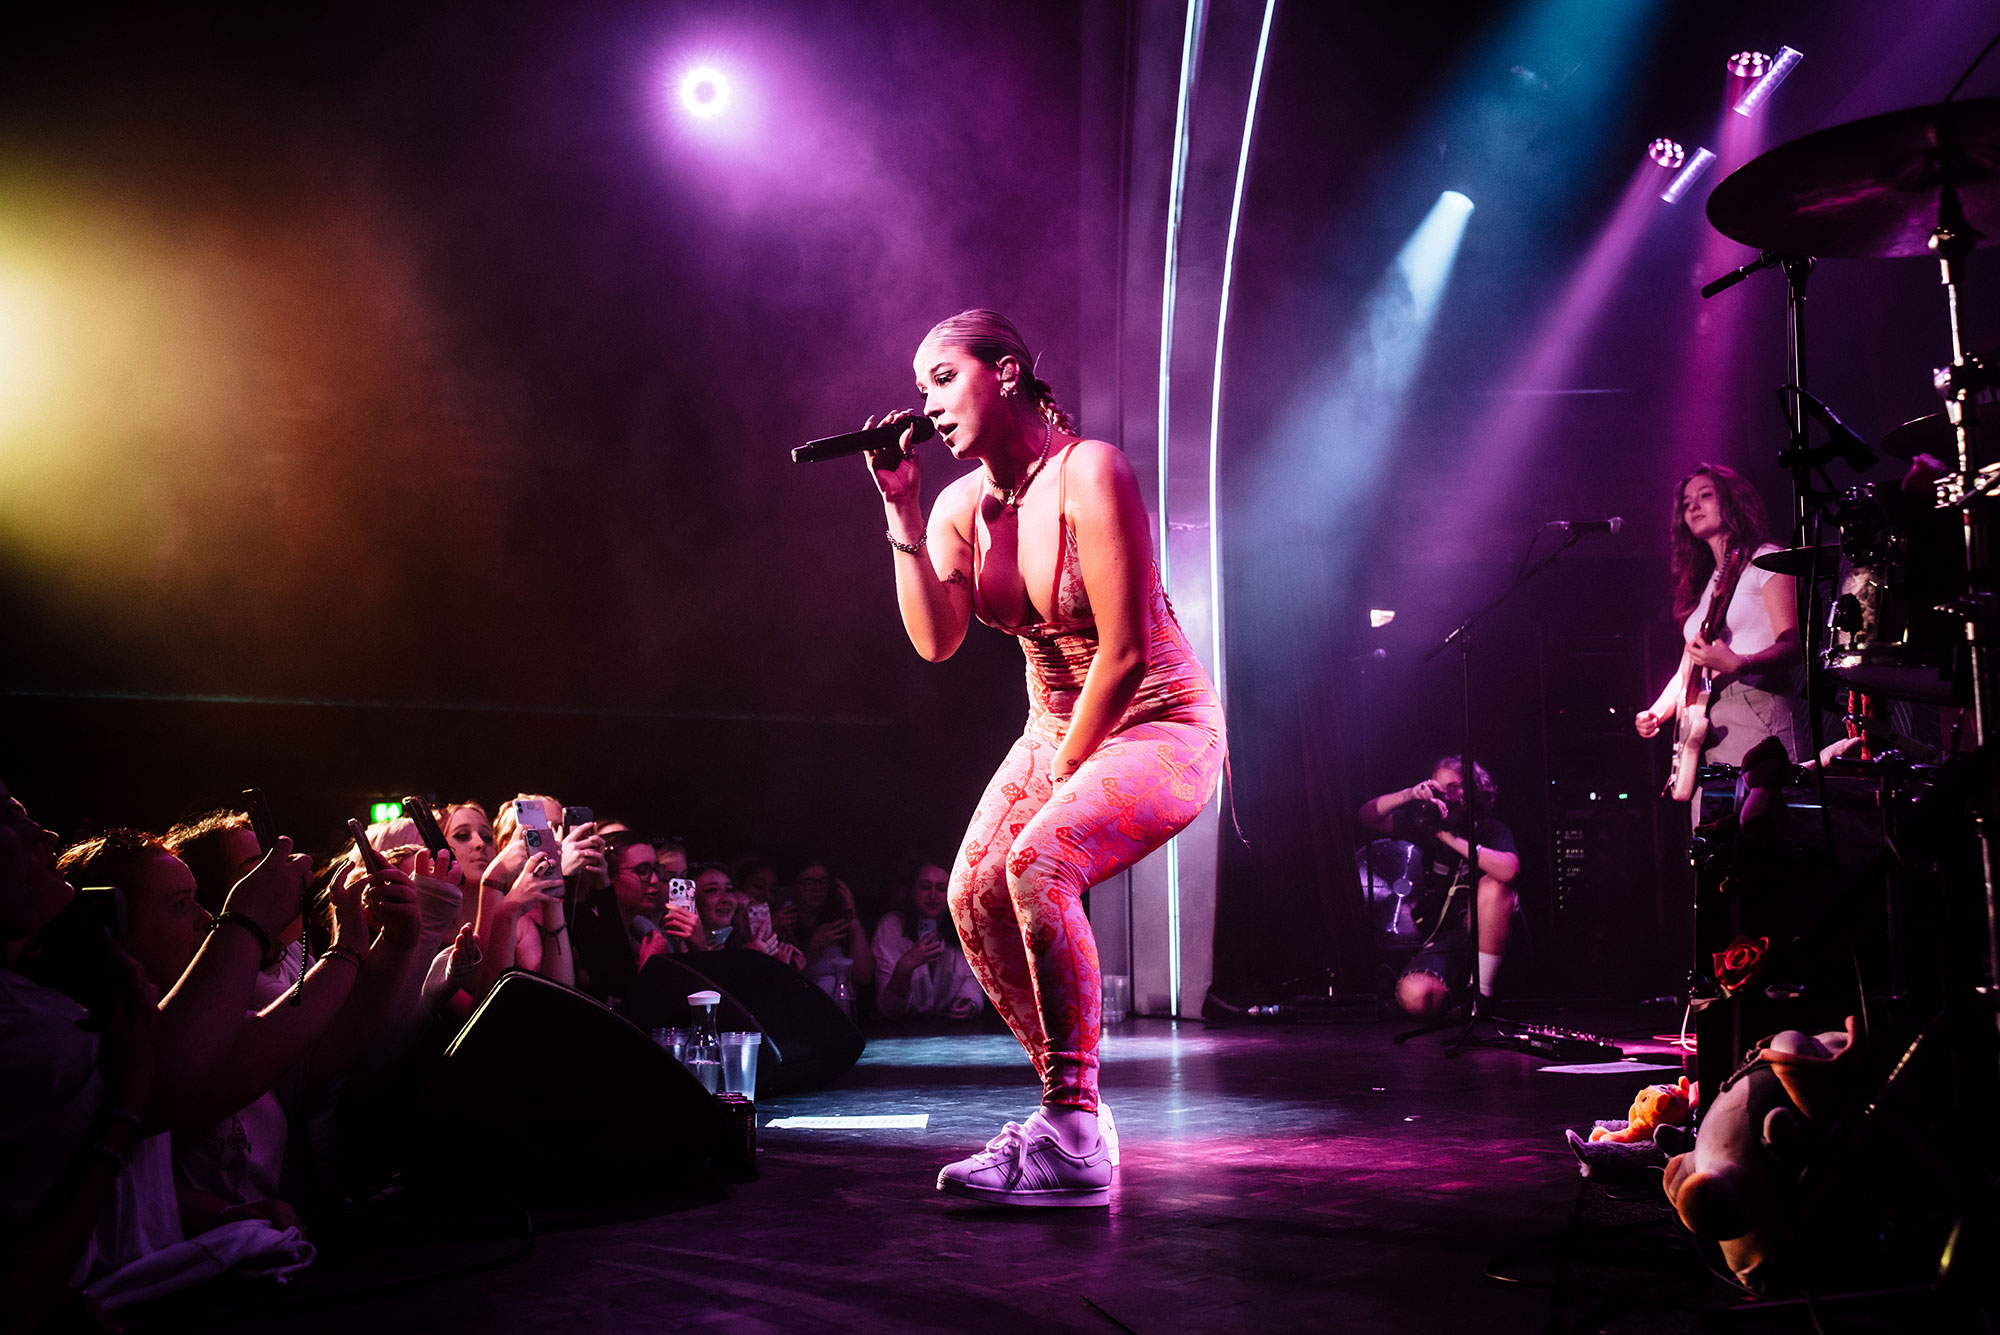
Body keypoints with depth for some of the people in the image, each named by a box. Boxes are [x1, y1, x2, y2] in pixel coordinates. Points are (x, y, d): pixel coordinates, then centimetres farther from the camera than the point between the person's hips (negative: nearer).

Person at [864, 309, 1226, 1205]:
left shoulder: (1087, 472, -20)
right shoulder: (962, 503, 2)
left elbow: (1123, 649, -22)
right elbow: (934, 640, -12)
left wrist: (1063, 772, -14)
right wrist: (901, 507, -15)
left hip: (1160, 725, -8)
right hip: (1057, 727, 8)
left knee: (1038, 863, -30)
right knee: (974, 896, -8)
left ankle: (1072, 1138, -23)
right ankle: (1066, 1109, 7)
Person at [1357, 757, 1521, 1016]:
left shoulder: (1491, 829, -5)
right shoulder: (1429, 825, 7)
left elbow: (1508, 870, -28)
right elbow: (1367, 816, 1)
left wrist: (1451, 837, -27)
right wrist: (1409, 795, -17)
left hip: (1486, 932, -2)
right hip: (1439, 940, 2)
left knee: (1492, 885, -33)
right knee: (1415, 998, -29)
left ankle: (1483, 991, -22)